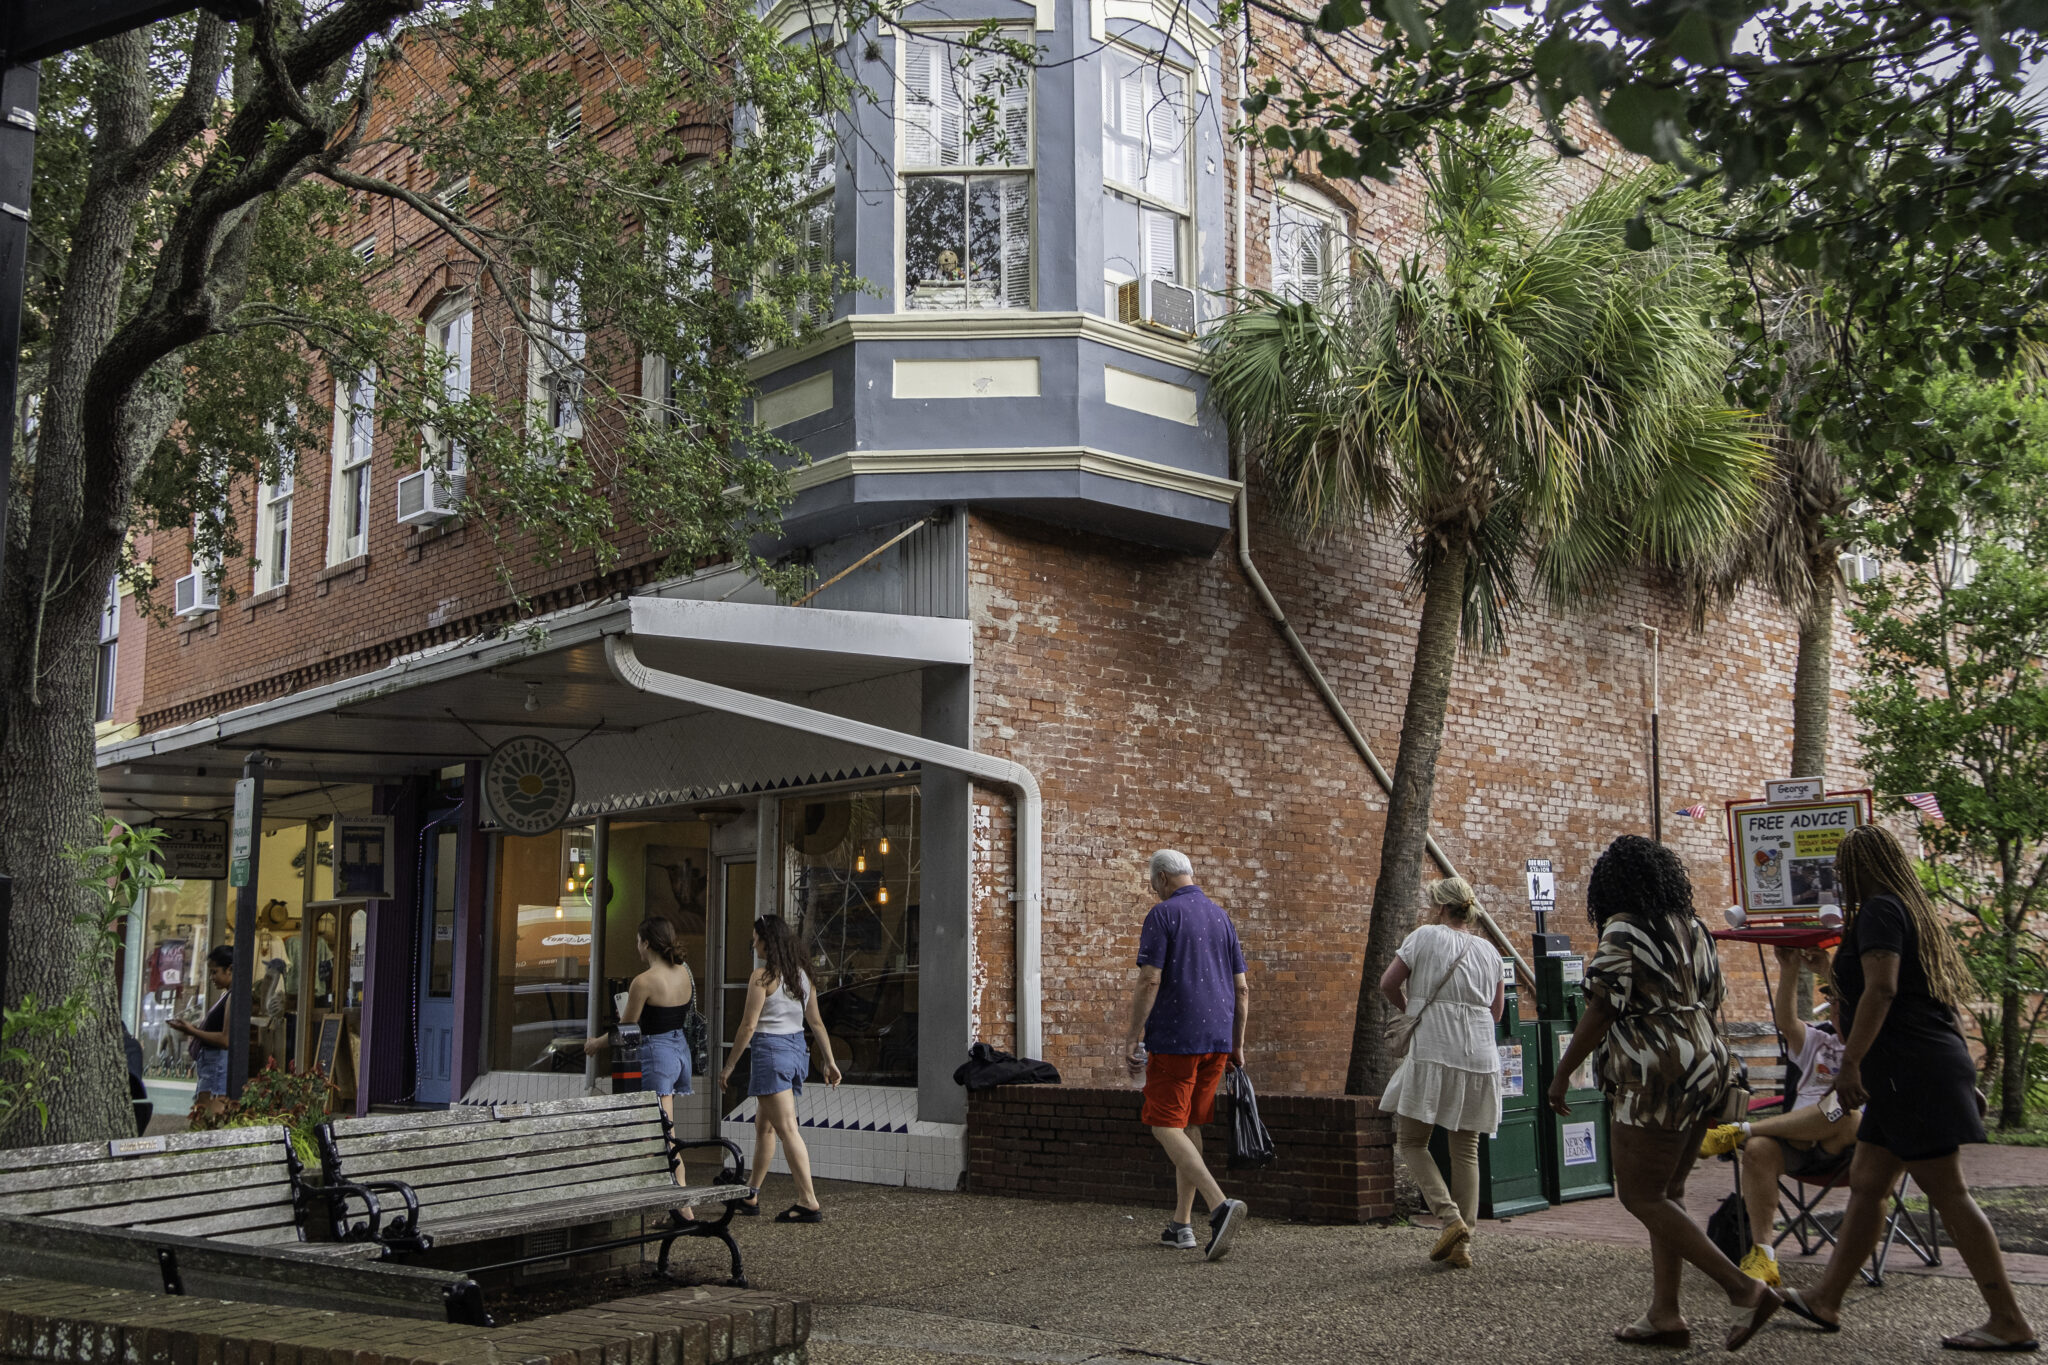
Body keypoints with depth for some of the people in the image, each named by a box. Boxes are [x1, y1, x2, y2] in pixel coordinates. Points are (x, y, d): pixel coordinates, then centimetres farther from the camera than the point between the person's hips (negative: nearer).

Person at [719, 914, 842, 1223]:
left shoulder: (762, 976, -12)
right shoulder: (801, 975, 10)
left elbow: (748, 1026, -13)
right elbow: (816, 1022, 13)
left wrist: (729, 1066, -7)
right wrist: (830, 1061, 17)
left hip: (771, 1051, -8)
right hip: (797, 1050, 8)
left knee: (788, 1129, -9)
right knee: (764, 1126, 18)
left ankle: (809, 1202, -13)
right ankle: (751, 1197, 28)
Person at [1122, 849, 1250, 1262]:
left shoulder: (1163, 915, -7)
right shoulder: (1220, 916, 13)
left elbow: (1149, 981, -16)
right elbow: (1241, 988, 12)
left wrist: (1133, 1037, -10)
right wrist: (1237, 1044, 18)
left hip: (1175, 1037, -7)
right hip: (1217, 1039, 7)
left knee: (1166, 1126, -5)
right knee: (1188, 1125, 15)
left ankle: (1220, 1205, -23)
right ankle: (1181, 1224, 17)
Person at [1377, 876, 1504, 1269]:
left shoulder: (1426, 937, -3)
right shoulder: (1489, 950, 12)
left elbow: (1388, 985, 0)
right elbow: (1497, 1011, 17)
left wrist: (1411, 1010, 18)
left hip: (1434, 1053, -5)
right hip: (1480, 1056, 5)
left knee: (1411, 1141, 6)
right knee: (1466, 1150, 9)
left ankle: (1449, 1217, -11)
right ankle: (1462, 1244, 7)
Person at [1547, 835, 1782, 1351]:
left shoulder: (1623, 930, -11)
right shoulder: (1694, 929, 13)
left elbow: (1601, 1012, -15)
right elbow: (1710, 1004, 18)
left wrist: (1562, 1074, -8)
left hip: (1657, 1077, -9)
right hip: (1704, 1066, 9)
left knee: (1641, 1196, -4)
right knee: (1665, 1194, 13)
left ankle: (1744, 1288, -9)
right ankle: (1665, 1313, 13)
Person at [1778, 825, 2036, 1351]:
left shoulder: (1879, 911, -10)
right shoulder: (1915, 913, 19)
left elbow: (1880, 990, -21)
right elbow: (1946, 995, 21)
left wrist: (1850, 1062, -21)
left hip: (1912, 1069, -10)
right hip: (1911, 1071, 10)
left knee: (1948, 1193, -6)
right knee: (1866, 1184, 11)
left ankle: (2010, 1321, -1)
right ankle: (1825, 1302, 16)